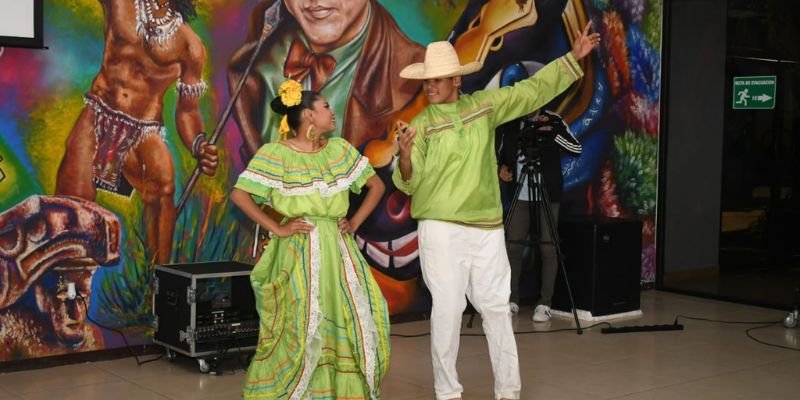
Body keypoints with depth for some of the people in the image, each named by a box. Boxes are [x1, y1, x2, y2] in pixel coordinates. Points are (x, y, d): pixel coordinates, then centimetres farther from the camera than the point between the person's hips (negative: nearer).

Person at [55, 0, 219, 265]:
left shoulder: (189, 45, 4)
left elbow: (187, 109, 3)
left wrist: (199, 146, -16)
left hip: (143, 132, -1)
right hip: (98, 118, 2)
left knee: (162, 184, -31)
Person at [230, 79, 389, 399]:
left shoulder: (341, 149, 7)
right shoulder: (275, 154, -8)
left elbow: (377, 186, 15)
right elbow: (239, 195, -13)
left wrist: (355, 222, 5)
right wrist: (277, 228, -13)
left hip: (339, 250, 5)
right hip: (299, 253, -5)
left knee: (353, 322, 5)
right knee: (303, 329, -4)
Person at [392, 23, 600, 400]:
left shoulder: (484, 104, 5)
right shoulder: (421, 125, -4)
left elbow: (532, 90, 13)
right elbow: (409, 182, -12)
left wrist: (573, 57, 10)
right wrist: (405, 156, -33)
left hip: (487, 228, 4)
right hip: (442, 229, -3)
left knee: (496, 307, 9)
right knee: (447, 309, -2)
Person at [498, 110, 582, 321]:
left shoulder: (553, 120, -2)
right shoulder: (510, 124, 7)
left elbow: (576, 148, -10)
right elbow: (502, 152, 19)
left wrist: (551, 131, -20)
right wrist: (502, 167, -1)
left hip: (548, 194, -3)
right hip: (520, 195, 3)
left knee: (547, 248, -3)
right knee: (513, 246, 1)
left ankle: (544, 304, 4)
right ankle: (512, 300, 11)